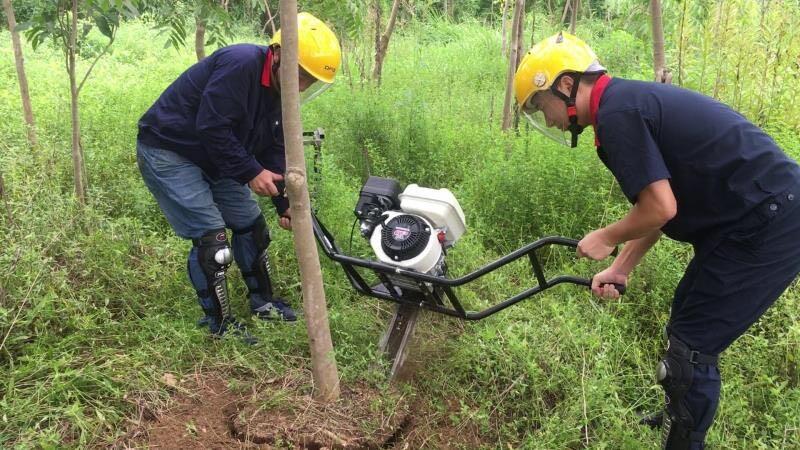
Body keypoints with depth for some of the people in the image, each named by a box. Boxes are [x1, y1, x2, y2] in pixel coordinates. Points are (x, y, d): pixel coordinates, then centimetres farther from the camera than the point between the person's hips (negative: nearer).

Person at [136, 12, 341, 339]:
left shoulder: (278, 91, 1)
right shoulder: (240, 64, -28)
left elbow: (274, 150, 5)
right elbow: (211, 128, -32)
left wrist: (284, 203, 0)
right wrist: (251, 172, -26)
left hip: (213, 159, 9)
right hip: (167, 151, -9)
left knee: (252, 226, 11)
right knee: (211, 238, -13)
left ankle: (263, 301, 28)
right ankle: (219, 325, 3)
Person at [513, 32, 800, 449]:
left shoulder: (616, 113, -18)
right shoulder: (630, 101, 13)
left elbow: (660, 209, -23)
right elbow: (655, 206, 16)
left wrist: (605, 238, -5)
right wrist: (620, 270, 15)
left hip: (767, 225, -10)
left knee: (691, 349, -2)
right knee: (686, 335, 20)